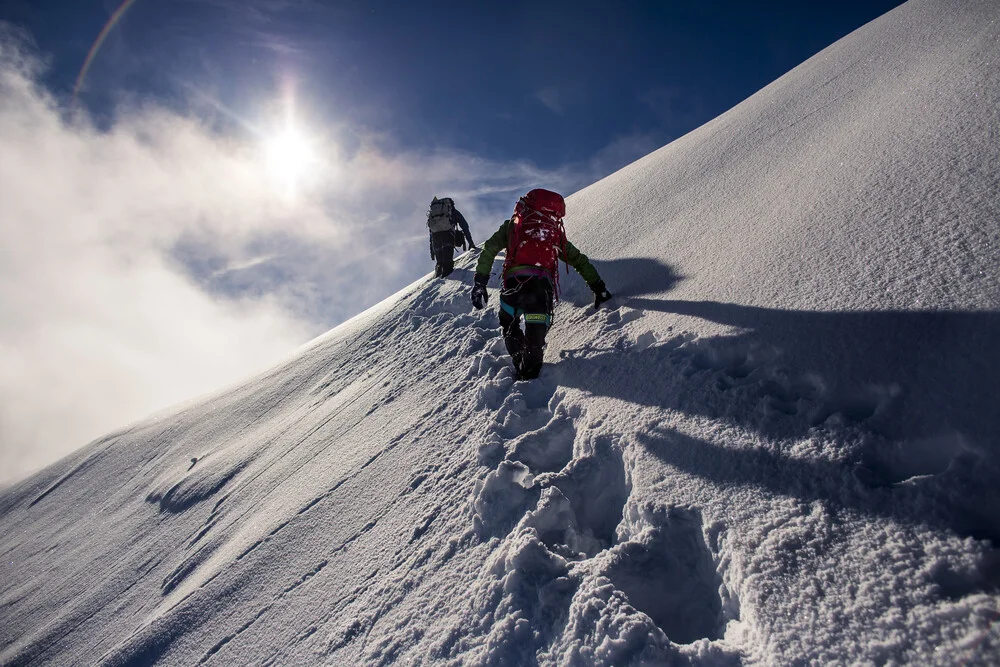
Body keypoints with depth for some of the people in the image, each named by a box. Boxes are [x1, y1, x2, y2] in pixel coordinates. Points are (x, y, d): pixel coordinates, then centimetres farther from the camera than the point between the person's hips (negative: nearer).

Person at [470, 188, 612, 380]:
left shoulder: (512, 225, 20)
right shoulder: (556, 232, 24)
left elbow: (489, 250, 12)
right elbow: (579, 260, 26)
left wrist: (480, 282, 13)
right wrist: (598, 287, 31)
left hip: (513, 283, 0)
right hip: (543, 287, 1)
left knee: (509, 325, 23)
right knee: (536, 338, 16)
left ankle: (520, 365, 14)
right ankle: (530, 373, 15)